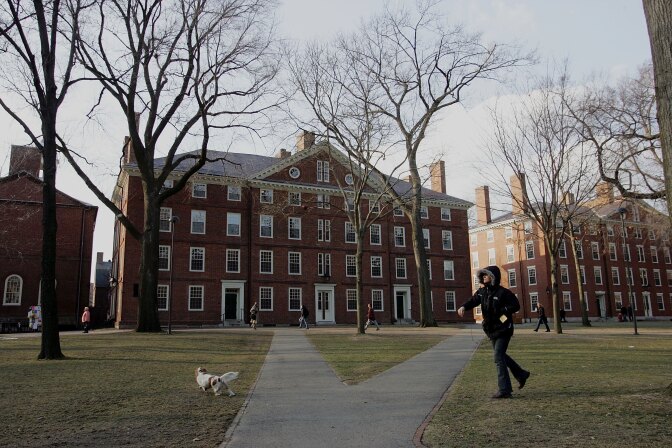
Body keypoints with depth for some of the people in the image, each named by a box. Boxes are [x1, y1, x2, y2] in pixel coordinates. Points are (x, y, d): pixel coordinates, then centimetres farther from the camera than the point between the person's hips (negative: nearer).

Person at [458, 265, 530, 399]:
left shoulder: (502, 292, -15)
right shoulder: (482, 291, 6)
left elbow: (516, 305, -14)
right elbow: (473, 300, -1)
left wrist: (501, 311, -23)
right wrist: (463, 307, -21)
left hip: (503, 329, -8)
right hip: (491, 330, 9)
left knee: (498, 358, -12)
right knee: (501, 356, 21)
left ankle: (504, 390, -6)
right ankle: (521, 374, 40)